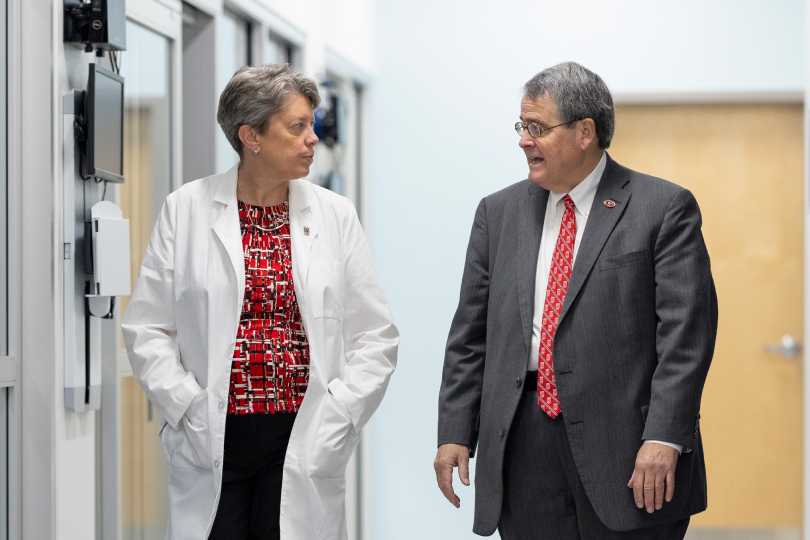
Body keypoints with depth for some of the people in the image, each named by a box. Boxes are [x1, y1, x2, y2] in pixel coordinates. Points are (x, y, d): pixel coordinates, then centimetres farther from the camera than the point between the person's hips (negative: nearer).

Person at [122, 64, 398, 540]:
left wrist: (335, 418, -3)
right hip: (210, 444, -1)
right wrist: (188, 408, -7)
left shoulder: (335, 215, 5)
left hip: (303, 445, 1)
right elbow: (147, 330, 2)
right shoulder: (187, 209, 1)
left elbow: (377, 338, 6)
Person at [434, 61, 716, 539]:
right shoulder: (499, 213, 14)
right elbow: (470, 334, 14)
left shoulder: (665, 208, -1)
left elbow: (686, 333, -8)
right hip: (523, 447, 4)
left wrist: (663, 439, -16)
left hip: (624, 444, -4)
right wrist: (456, 433, 5)